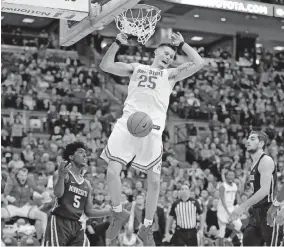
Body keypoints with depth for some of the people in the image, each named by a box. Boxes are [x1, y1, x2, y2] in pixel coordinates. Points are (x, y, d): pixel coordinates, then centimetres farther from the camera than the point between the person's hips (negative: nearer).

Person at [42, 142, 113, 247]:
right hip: (59, 222, -6)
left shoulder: (87, 184, 19)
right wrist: (61, 176, -37)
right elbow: (58, 194, -19)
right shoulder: (64, 174, 0)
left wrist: (112, 211, 11)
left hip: (78, 226, 6)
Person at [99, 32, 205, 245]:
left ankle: (147, 227, 16)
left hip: (152, 130, 0)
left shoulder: (171, 74, 17)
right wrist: (118, 43, 8)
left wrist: (182, 44, 12)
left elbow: (199, 63, 5)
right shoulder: (136, 68, 22)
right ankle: (119, 213, 14)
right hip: (127, 124, 1)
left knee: (154, 181, -1)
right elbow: (106, 66, 16)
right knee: (112, 171, -10)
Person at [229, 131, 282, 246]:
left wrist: (243, 206, -25)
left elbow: (265, 190, -23)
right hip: (257, 213, 10)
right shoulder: (255, 163, 17)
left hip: (269, 213, -10)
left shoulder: (266, 161, -13)